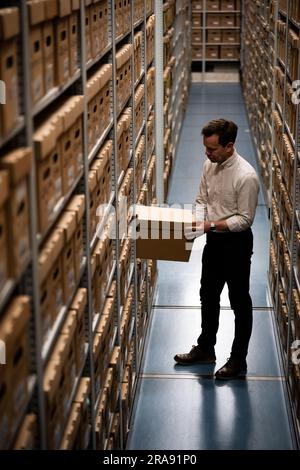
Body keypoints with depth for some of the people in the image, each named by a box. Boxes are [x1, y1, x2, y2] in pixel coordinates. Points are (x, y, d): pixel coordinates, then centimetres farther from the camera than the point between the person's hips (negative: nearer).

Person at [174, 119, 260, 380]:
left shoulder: (246, 176, -25)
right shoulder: (209, 165, -1)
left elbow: (244, 220, -22)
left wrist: (210, 225, -27)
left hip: (236, 243, -8)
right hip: (214, 241, 8)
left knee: (239, 302, 6)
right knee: (208, 296, 19)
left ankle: (239, 360, 19)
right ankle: (205, 348, 36)